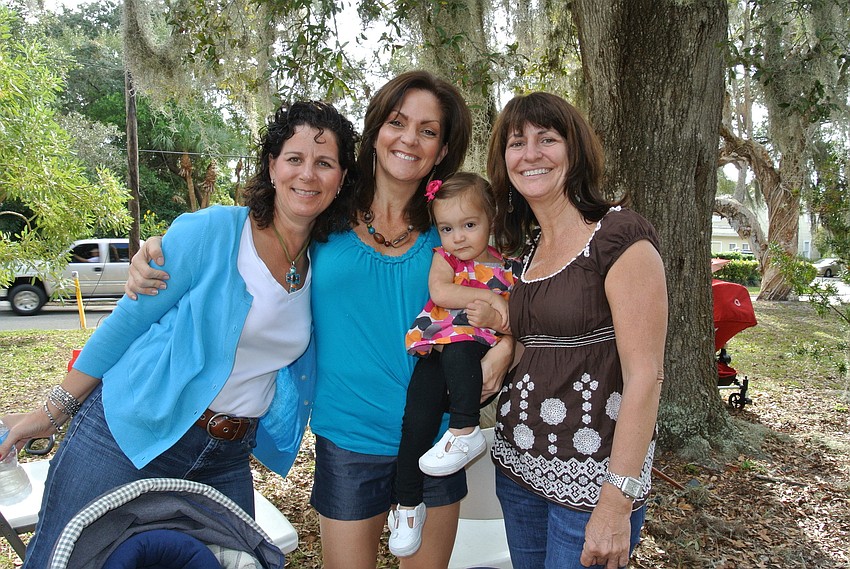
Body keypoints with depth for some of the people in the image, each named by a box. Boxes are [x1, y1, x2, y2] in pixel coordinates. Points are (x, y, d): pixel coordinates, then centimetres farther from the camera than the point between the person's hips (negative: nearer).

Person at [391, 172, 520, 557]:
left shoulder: (508, 270, 10)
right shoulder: (443, 258, 11)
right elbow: (439, 292, -10)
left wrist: (494, 317, -11)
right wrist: (489, 296, -14)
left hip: (478, 355, -1)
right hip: (436, 351, 1)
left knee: (456, 351, -34)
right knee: (418, 415, -14)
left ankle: (465, 431, -19)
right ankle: (408, 502, 1)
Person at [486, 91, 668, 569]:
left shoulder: (620, 235, -14)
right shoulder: (529, 247, 9)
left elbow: (644, 375, -18)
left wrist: (616, 502, -20)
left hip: (591, 476, -7)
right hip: (519, 465, 7)